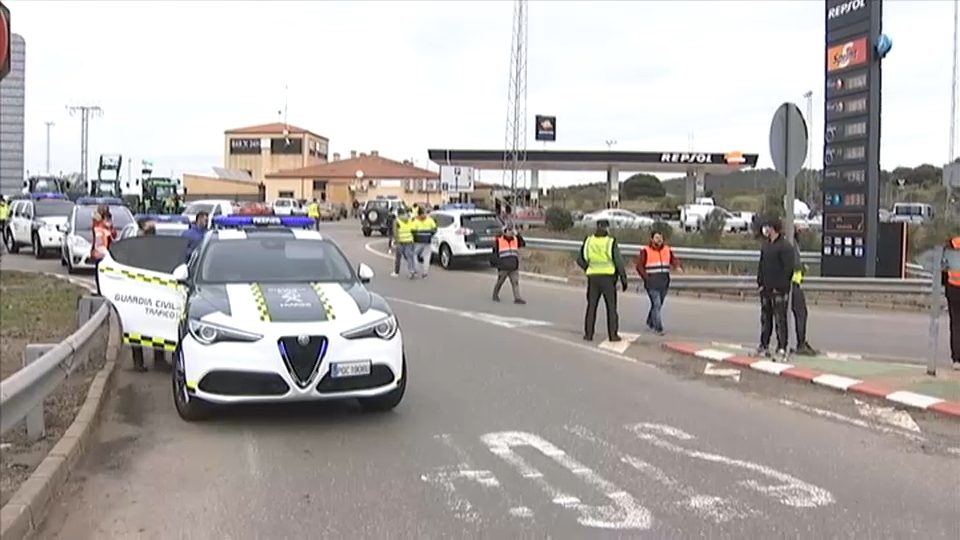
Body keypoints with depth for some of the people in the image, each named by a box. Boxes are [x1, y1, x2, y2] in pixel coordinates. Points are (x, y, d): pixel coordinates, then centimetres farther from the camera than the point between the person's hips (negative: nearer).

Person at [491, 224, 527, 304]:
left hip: (514, 267, 3)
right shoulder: (498, 240, -2)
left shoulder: (515, 239, 12)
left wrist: (517, 235, -5)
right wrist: (497, 264, -4)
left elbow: (523, 244, 0)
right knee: (500, 281, 8)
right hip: (503, 267, -3)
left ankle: (517, 298, -9)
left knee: (515, 282, -5)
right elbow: (495, 253, 2)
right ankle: (495, 295, 28)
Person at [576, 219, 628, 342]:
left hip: (593, 278, 3)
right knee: (611, 307, 5)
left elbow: (580, 260, 8)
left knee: (591, 306, 9)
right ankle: (613, 334, 5)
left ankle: (588, 334, 7)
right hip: (608, 278, -3)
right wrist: (623, 278, 0)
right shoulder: (611, 242, -8)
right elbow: (618, 261, -9)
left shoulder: (588, 241, 2)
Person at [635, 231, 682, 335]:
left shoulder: (667, 250, 10)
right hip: (652, 283, -5)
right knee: (656, 304, -12)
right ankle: (658, 328, -8)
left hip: (664, 283, 5)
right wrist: (646, 278, -12)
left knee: (658, 304, 14)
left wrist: (678, 267, -20)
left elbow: (674, 260, 2)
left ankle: (650, 323, 34)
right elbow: (639, 266, -4)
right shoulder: (646, 251, -3)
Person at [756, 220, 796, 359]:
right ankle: (764, 346, 22)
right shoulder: (766, 245, 13)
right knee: (765, 318, 13)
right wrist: (760, 282, 7)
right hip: (765, 289, 8)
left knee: (780, 320, -4)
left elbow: (788, 269, -14)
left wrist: (779, 286, -16)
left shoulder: (785, 246, -11)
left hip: (779, 290, -8)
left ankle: (782, 349, 0)